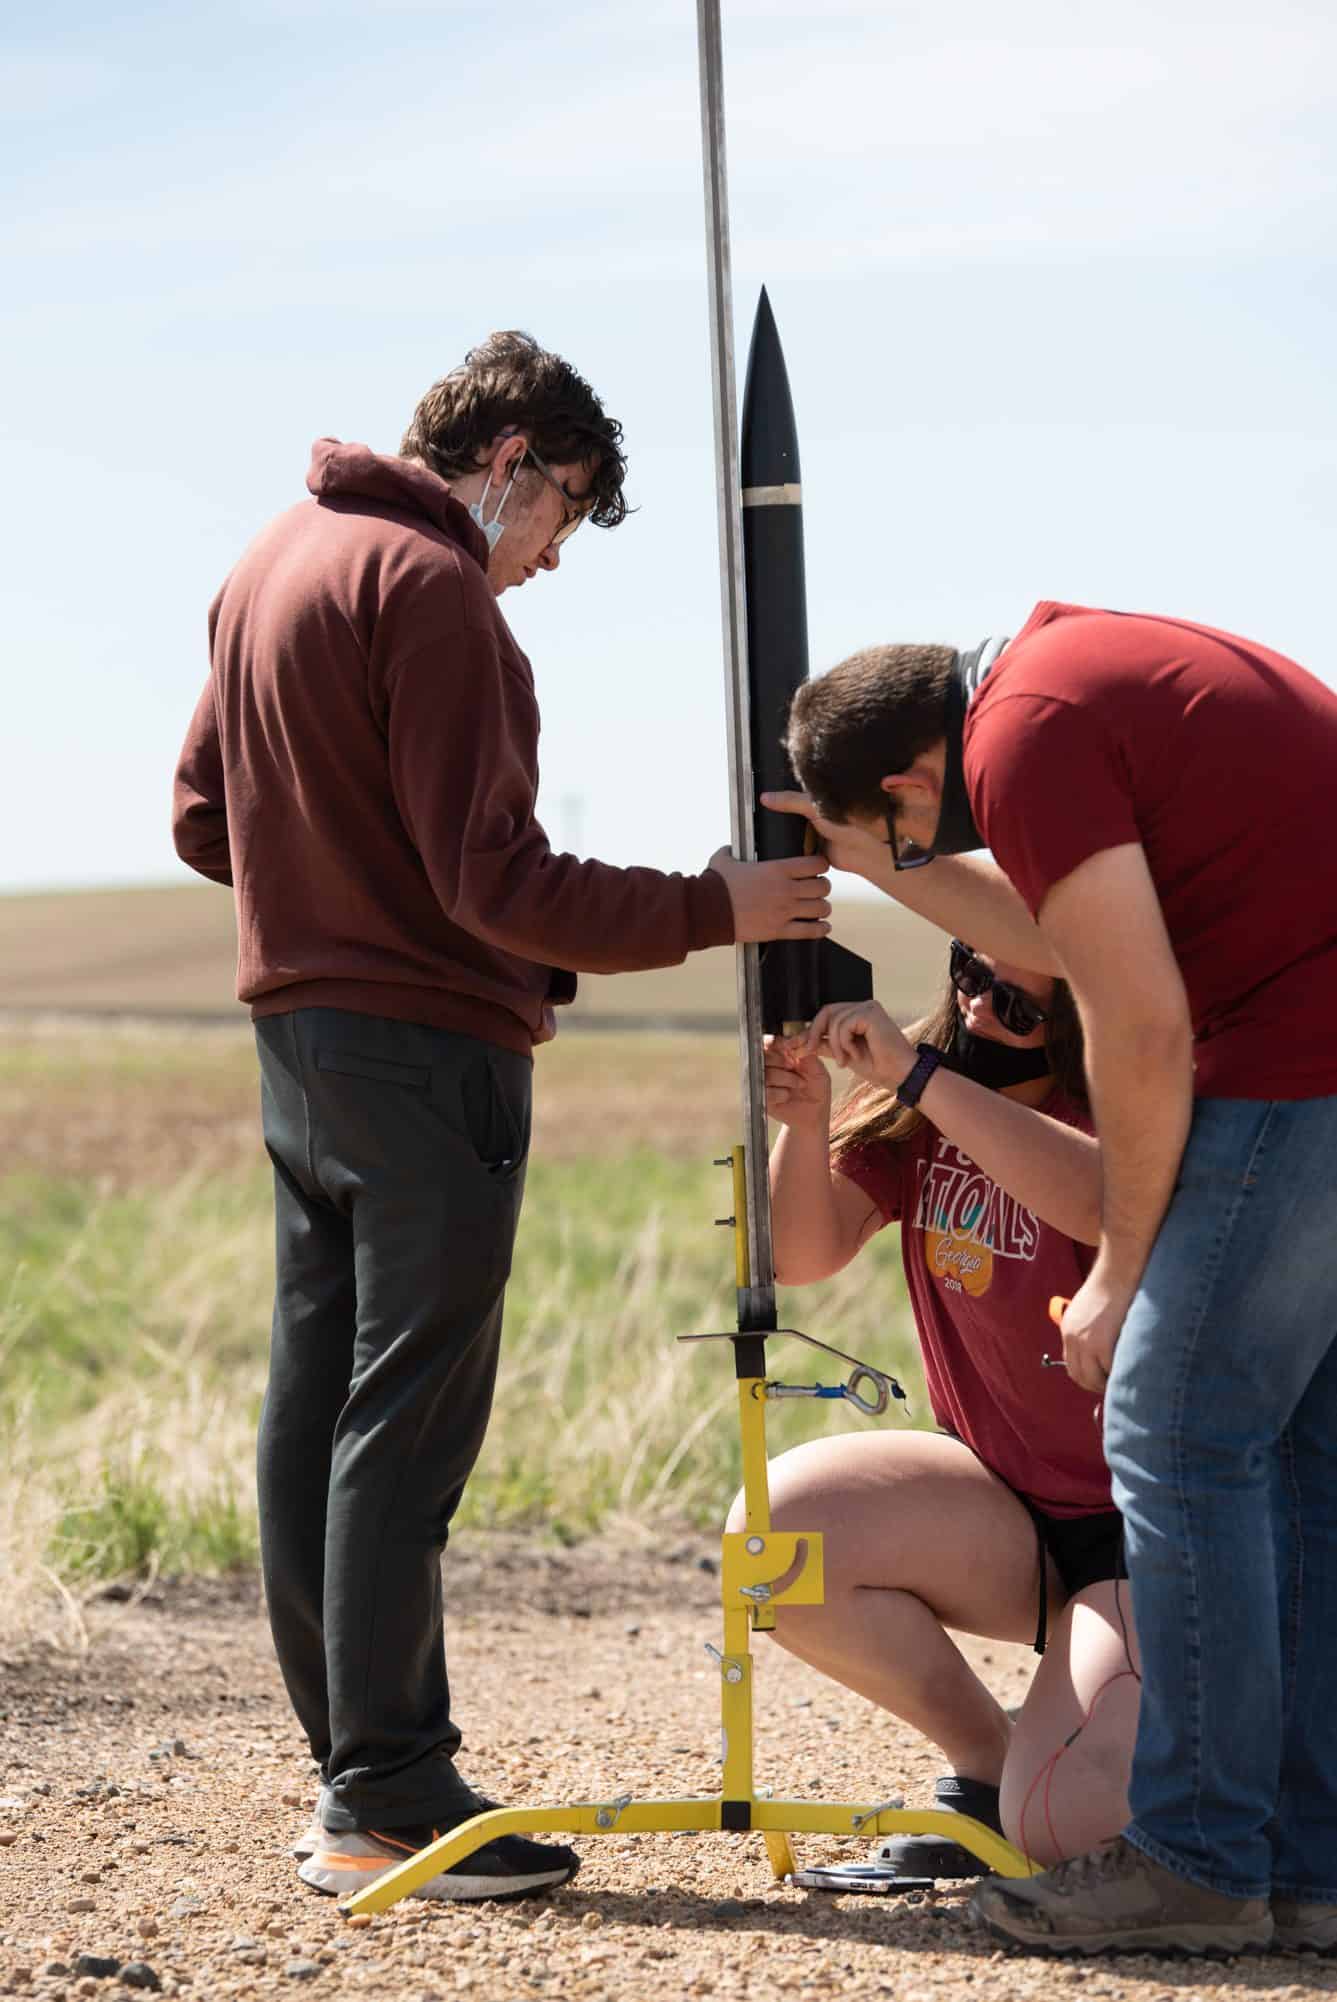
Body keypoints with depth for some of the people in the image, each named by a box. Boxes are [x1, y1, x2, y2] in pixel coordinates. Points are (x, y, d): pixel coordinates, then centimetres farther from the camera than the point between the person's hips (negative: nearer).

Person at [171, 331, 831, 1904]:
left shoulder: (272, 564, 14)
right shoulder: (429, 589, -15)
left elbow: (204, 818, 20)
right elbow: (491, 875, -20)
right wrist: (710, 910, -14)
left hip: (298, 1038, 9)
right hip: (425, 1049, -9)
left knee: (315, 1409, 10)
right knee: (405, 1429, -7)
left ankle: (352, 1772, 16)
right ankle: (389, 1802, -5)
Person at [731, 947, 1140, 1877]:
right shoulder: (915, 1112, 1)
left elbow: (1108, 1201, -41)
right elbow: (807, 1256, -5)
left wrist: (920, 1075, -39)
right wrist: (805, 1125, -24)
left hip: (1143, 1525, -6)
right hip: (1008, 1512, 6)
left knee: (1063, 1825, -25)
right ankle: (992, 1756, 1)